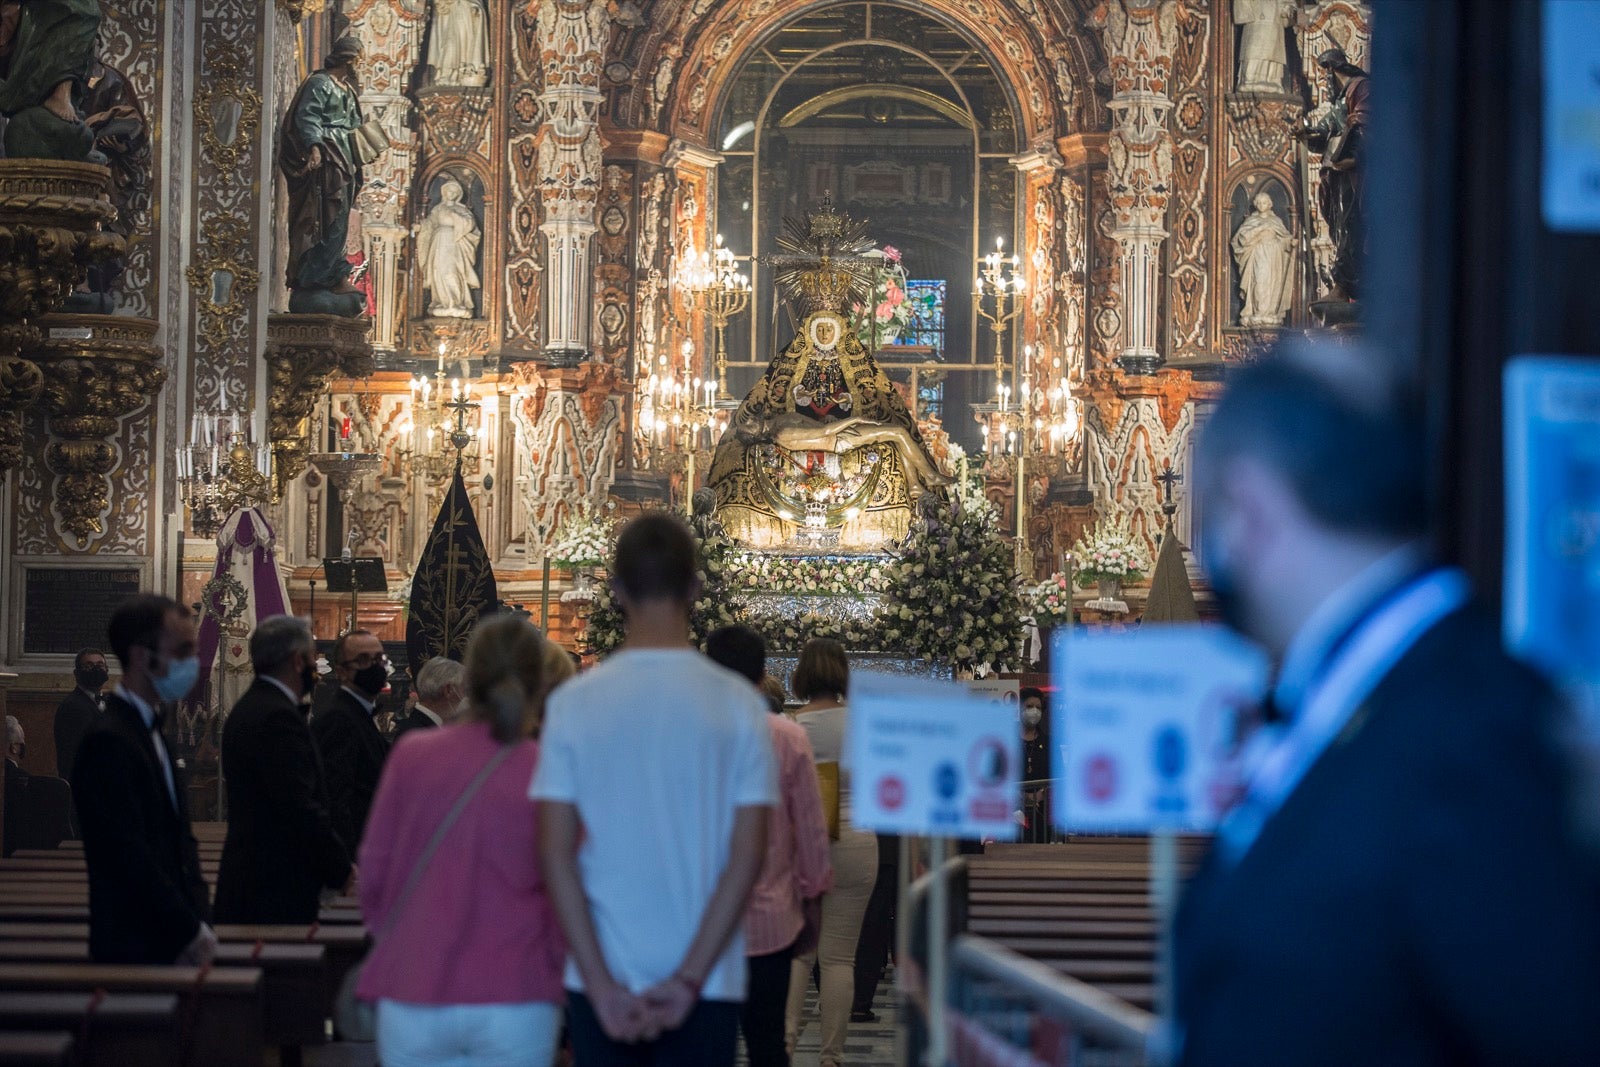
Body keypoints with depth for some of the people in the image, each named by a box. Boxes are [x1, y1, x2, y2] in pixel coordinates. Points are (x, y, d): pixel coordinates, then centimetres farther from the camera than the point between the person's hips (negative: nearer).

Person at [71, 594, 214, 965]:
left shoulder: (151, 730, 17)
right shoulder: (109, 741, -14)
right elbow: (131, 856, -19)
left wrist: (199, 918, 6)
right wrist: (190, 933, -14)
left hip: (169, 946, 9)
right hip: (134, 949, -9)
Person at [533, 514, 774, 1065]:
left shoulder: (573, 702, -2)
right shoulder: (737, 704, -4)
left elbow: (556, 853, -5)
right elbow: (748, 855, -8)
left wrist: (603, 986, -5)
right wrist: (689, 980, -6)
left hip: (603, 984, 1)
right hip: (706, 983, -1)